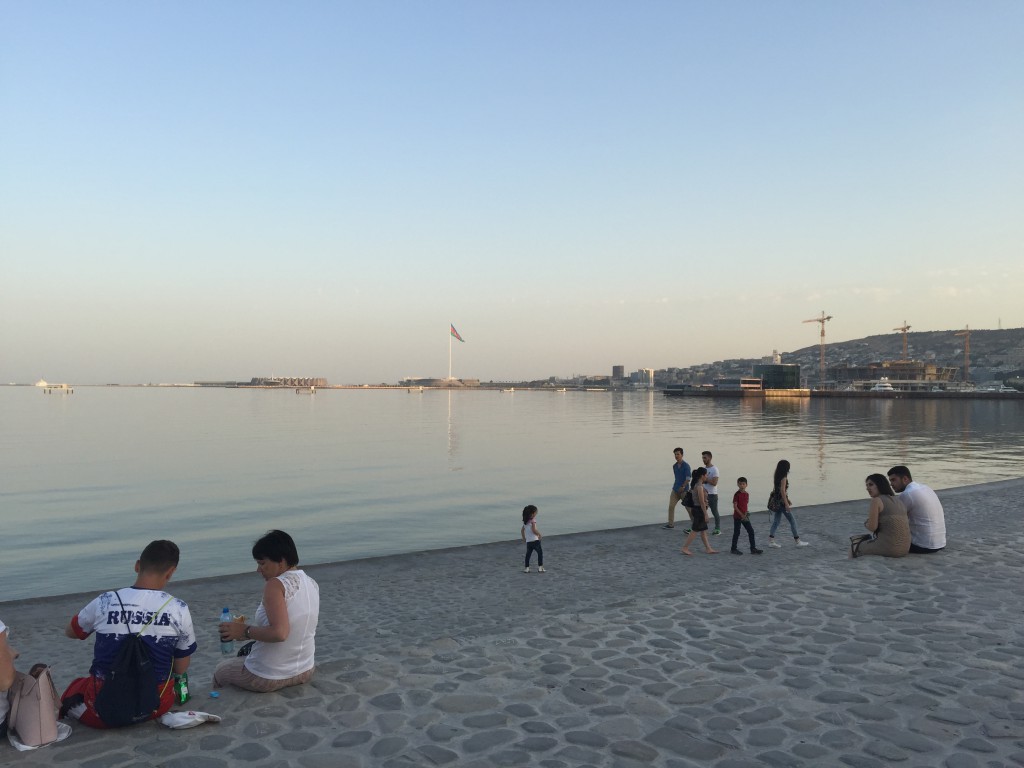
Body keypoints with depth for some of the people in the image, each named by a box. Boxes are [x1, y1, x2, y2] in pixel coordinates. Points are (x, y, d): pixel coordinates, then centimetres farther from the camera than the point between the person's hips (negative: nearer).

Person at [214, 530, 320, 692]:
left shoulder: (276, 585, -22)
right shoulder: (312, 585, 0)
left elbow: (279, 633, -32)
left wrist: (245, 631, -19)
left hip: (268, 679, -7)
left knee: (220, 671, 23)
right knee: (244, 652, 34)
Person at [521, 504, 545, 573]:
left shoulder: (525, 521, 12)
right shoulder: (533, 520, -10)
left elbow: (522, 531, 16)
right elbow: (534, 530, -19)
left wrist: (524, 538, 23)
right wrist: (539, 534, -4)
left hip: (528, 541, 7)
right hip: (535, 540, -7)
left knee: (528, 554, 12)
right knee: (540, 553, 2)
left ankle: (526, 568, 9)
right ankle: (540, 567, -2)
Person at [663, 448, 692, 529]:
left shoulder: (686, 466, -11)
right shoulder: (674, 466, 9)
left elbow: (688, 478, -17)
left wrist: (683, 487, -24)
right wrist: (674, 486, 14)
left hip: (684, 490, -6)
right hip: (675, 490, 6)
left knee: (688, 507, 1)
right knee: (671, 506, 1)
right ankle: (670, 523, 9)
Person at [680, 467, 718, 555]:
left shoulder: (696, 485, 10)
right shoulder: (699, 486, -20)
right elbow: (702, 502, -21)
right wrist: (706, 514, -18)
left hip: (696, 509, 10)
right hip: (700, 510, -10)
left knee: (704, 530, 14)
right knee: (695, 530, -2)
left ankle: (708, 549, 21)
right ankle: (685, 548, 2)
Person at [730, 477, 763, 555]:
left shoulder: (747, 494, 6)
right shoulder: (737, 494, -13)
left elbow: (746, 505, 12)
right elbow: (735, 506, -15)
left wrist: (746, 513, -5)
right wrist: (741, 515, -19)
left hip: (745, 516, 6)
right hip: (737, 516, -6)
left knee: (751, 531, 3)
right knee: (736, 532, 1)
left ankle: (753, 549, 8)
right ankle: (733, 549, 13)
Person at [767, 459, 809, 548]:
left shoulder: (776, 477, 8)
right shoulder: (784, 478, -15)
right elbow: (783, 491, -21)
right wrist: (786, 504, -22)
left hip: (777, 502, 8)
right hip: (782, 502, -8)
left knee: (776, 521, 10)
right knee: (792, 521, 3)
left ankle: (771, 541, 7)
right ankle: (798, 541, 10)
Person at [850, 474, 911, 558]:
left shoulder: (876, 500, -10)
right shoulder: (898, 501, 12)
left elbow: (872, 527, -15)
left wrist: (866, 524, 6)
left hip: (887, 547, -7)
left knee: (854, 545, 18)